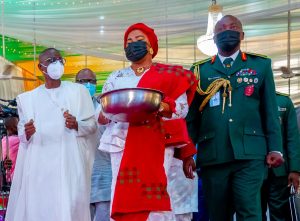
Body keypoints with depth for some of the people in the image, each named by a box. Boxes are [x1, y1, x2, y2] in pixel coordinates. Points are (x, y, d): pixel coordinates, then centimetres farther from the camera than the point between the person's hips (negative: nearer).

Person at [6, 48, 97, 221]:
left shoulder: (78, 91, 11)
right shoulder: (27, 98, 13)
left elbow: (92, 124, 8)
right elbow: (21, 133, 13)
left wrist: (76, 124, -12)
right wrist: (26, 132, -9)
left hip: (70, 162, -1)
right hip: (39, 164, 1)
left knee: (70, 206, -11)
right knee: (37, 207, -6)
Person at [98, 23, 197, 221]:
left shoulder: (168, 75, 9)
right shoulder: (115, 77, 19)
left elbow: (182, 107, 1)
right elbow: (101, 112, 16)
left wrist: (164, 107, -19)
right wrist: (105, 115, -7)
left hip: (156, 143, -3)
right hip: (123, 144, 3)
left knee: (152, 197, -12)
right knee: (124, 198, -4)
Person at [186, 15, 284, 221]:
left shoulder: (261, 65, 13)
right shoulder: (200, 70, 13)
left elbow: (270, 111, 9)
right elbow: (192, 116, 12)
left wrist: (275, 148, 0)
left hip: (250, 153, -1)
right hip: (212, 155, 1)